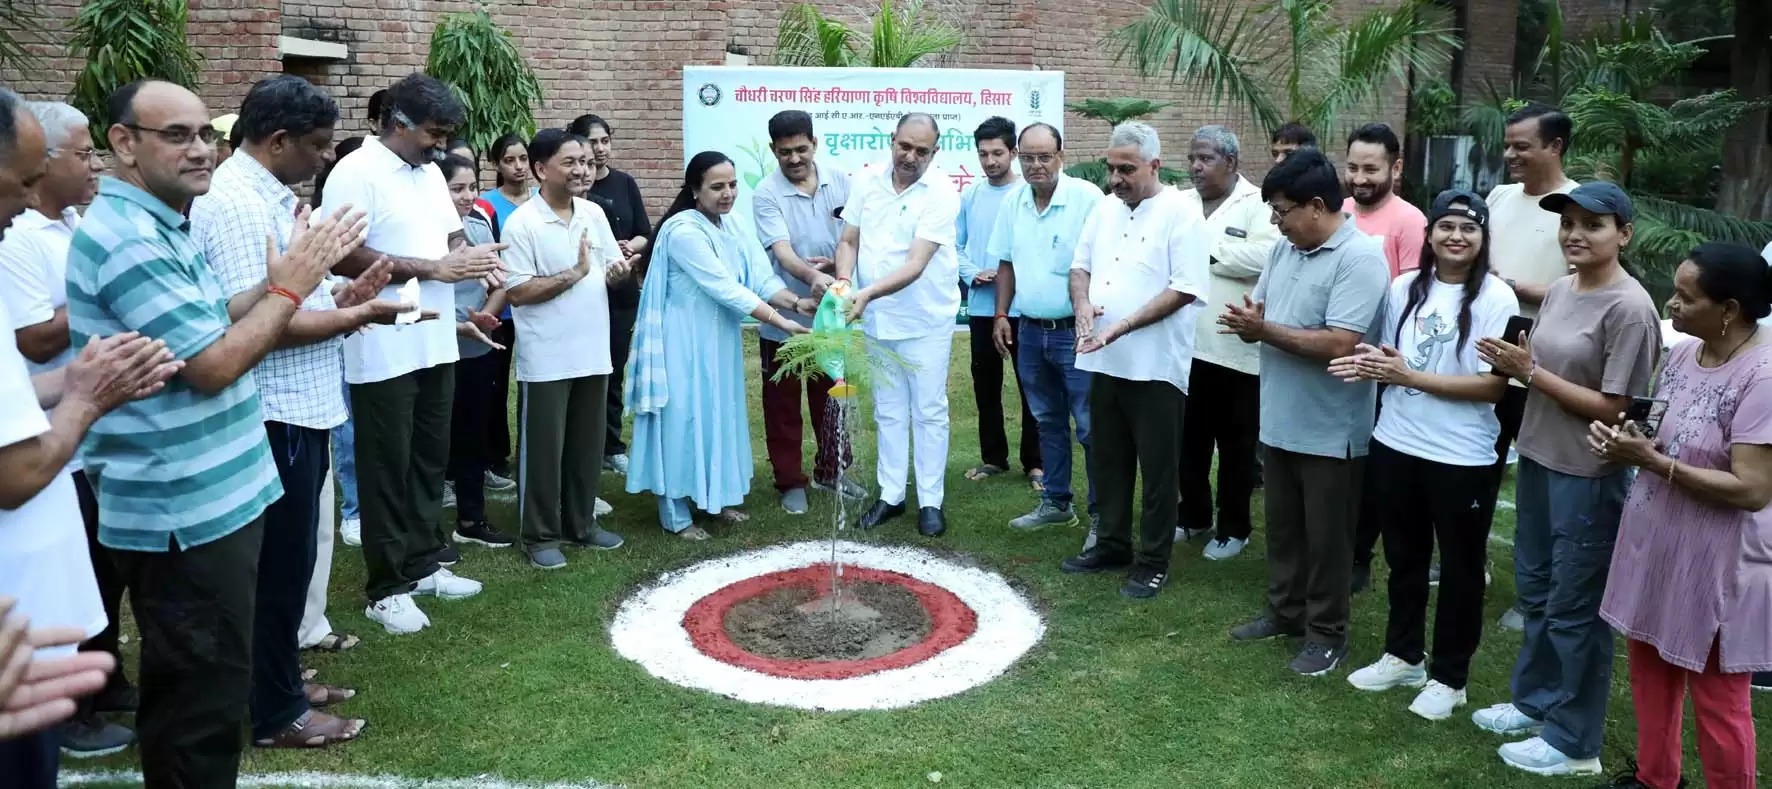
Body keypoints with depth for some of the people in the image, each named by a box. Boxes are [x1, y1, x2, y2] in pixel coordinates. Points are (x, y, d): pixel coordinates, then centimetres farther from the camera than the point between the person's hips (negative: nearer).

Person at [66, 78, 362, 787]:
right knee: (205, 690, 1)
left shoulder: (158, 227, 12)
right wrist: (290, 287, -14)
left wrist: (281, 280, 3)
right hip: (184, 510, -11)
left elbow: (211, 323, 15)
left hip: (202, 497, 11)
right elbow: (214, 364, -24)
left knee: (188, 684, 24)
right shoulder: (128, 238, -22)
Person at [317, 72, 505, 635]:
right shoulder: (356, 172, -13)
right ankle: (387, 588, 14)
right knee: (388, 469, 2)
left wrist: (472, 256, -3)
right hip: (385, 352, -8)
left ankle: (426, 562, 29)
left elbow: (451, 233, 21)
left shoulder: (430, 172, 13)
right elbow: (343, 256, -22)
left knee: (430, 460, 16)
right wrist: (433, 269, -21)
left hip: (435, 344, 8)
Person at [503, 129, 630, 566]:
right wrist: (575, 273, -19)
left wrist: (618, 269, -10)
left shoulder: (594, 213, 7)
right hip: (547, 358, -6)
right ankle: (541, 536, 16)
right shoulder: (522, 223, -11)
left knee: (587, 445, 14)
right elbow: (518, 292, -16)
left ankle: (581, 523, 29)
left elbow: (614, 267, 14)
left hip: (593, 351, 6)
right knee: (544, 448, 4)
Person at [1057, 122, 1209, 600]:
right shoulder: (1105, 208, 10)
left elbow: (1184, 289, -17)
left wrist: (1121, 326, -22)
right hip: (1105, 362, 7)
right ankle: (1111, 545, 31)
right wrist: (1083, 303, -5)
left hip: (1155, 364, -7)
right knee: (1108, 461, 17)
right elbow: (1081, 265, 17)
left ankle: (1153, 562, 15)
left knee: (1157, 470, 4)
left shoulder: (1181, 214, -11)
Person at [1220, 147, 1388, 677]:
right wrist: (1247, 321, -14)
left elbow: (1340, 345, -27)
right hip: (1280, 420, 8)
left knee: (1326, 537, 7)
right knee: (1282, 526, 20)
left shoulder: (1360, 258, -19)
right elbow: (1259, 310, 11)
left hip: (1329, 430, -8)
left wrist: (1264, 330, -22)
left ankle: (1326, 632, 22)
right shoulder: (1285, 249, 6)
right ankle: (1285, 611, 36)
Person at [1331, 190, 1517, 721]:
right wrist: (1369, 368, -10)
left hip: (1461, 458, -5)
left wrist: (1410, 376, -20)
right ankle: (1403, 655, 37)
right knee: (1403, 558, 20)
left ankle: (1448, 676, 27)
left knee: (1459, 569, 11)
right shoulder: (1404, 288, 2)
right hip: (1395, 446, 5)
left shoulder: (1495, 298, -12)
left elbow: (1494, 385, -17)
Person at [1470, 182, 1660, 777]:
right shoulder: (1558, 292, 6)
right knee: (1535, 592, 21)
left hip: (1589, 478, -8)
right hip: (1538, 460, 8)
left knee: (1574, 608, 3)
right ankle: (1535, 701, 39)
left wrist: (1529, 372, -19)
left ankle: (1573, 743, 18)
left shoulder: (1629, 309, -19)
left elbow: (1613, 409, -20)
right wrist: (1513, 362, -7)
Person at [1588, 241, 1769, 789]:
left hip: (1715, 564, -8)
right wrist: (1625, 442, -7)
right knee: (1650, 669, 21)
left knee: (1717, 698, 8)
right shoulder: (1682, 352, 2)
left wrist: (1651, 461, -25)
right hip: (1653, 543, 8)